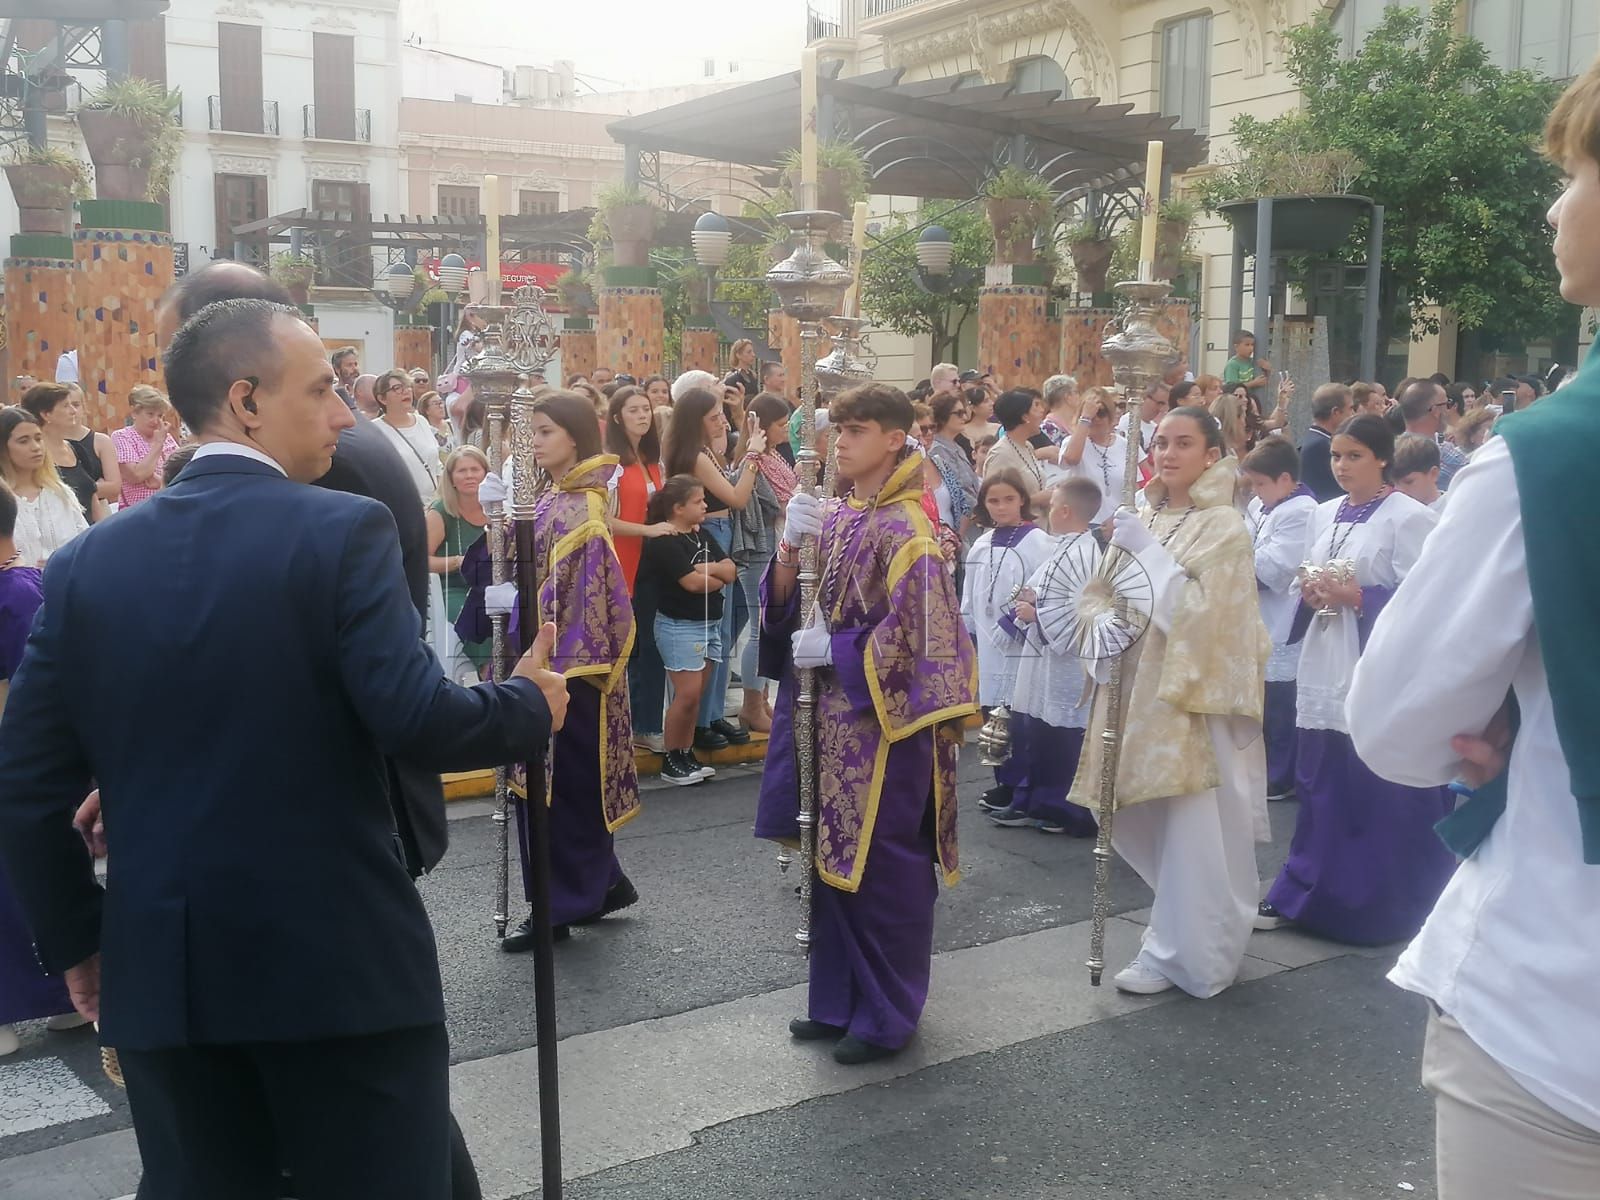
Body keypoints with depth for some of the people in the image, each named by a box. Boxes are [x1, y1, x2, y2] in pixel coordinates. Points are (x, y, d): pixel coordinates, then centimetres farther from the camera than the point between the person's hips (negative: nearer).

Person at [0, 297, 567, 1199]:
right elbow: (414, 718, -21)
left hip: (162, 972, 5)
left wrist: (77, 939, 16)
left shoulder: (89, 562, 5)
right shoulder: (343, 529, -11)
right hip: (342, 963, -5)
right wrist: (532, 707, -2)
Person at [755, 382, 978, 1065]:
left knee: (883, 870, 2)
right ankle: (838, 1001, 28)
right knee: (832, 861, 15)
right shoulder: (832, 519, 9)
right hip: (830, 719, 8)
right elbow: (785, 605, 8)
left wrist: (836, 651, -15)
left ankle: (887, 1015, 16)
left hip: (881, 723, -8)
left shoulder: (905, 530, -14)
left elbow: (920, 636, -19)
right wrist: (791, 547, -9)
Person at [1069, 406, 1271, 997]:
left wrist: (1147, 551, -20)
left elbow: (1200, 608, -18)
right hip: (1141, 689, 6)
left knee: (1192, 830, -3)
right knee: (1150, 824, 12)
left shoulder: (1224, 526, -7)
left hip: (1194, 695, -6)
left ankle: (1183, 953, 9)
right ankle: (1177, 939, 29)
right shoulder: (1143, 519, 10)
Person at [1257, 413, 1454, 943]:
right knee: (1322, 787, 11)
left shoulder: (1409, 518, -7)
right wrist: (1311, 596, -1)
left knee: (1383, 795, 0)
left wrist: (1359, 597, -19)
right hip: (1326, 670, 6)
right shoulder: (1324, 515, 13)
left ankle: (1385, 908, 13)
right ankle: (1305, 893, 20)